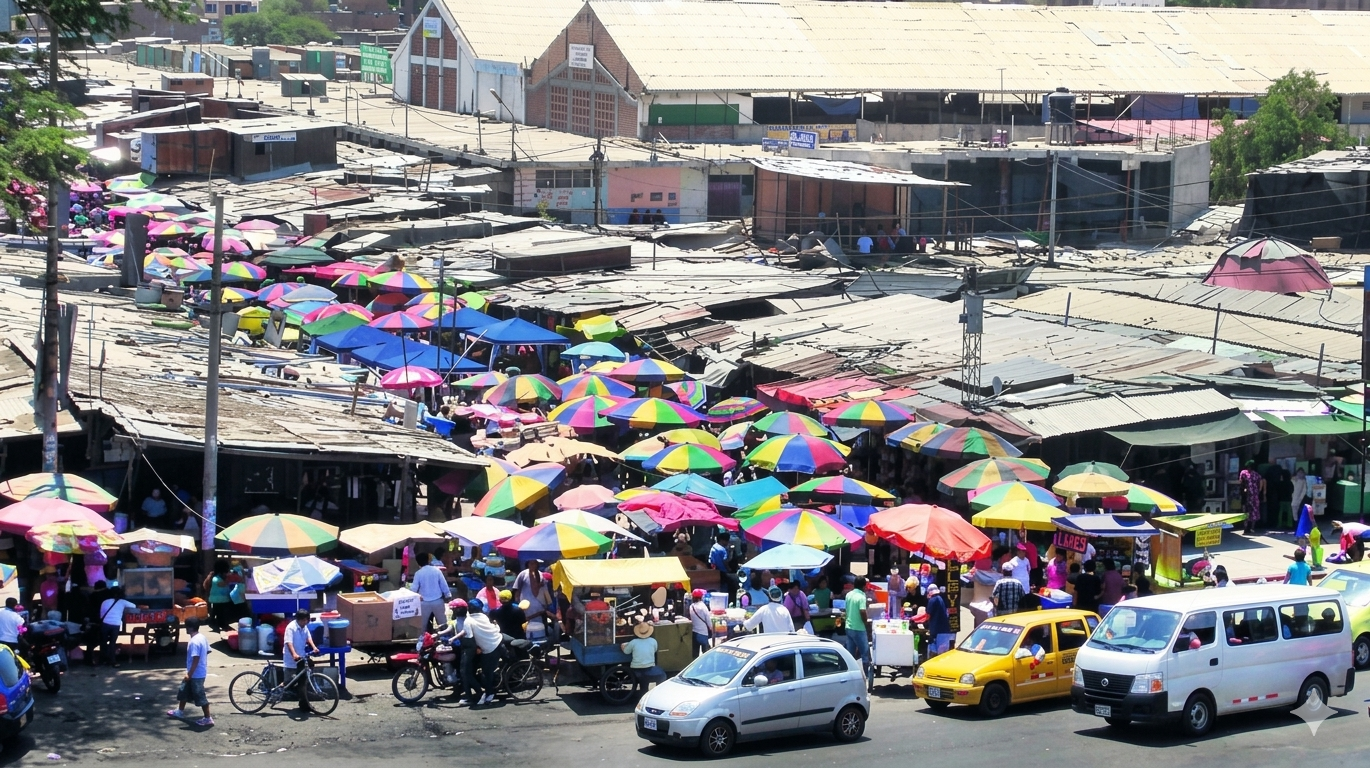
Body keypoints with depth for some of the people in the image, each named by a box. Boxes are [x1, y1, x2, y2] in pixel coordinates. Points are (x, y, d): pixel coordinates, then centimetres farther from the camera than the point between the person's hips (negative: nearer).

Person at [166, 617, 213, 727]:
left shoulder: (194, 642, -26)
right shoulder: (202, 638, 4)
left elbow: (196, 659, -28)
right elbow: (207, 652, 13)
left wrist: (189, 674, -21)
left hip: (196, 674, -10)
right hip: (200, 672, 10)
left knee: (200, 696, -1)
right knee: (184, 691, 24)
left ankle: (208, 719, 6)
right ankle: (180, 711, 39)